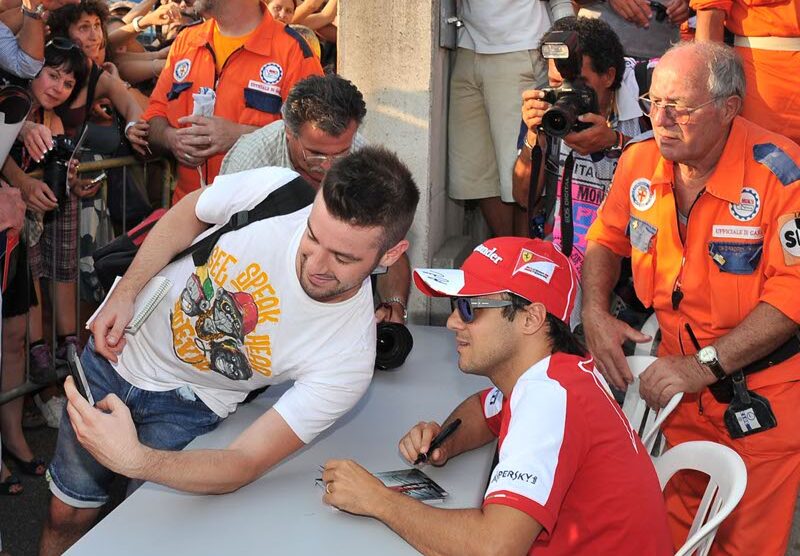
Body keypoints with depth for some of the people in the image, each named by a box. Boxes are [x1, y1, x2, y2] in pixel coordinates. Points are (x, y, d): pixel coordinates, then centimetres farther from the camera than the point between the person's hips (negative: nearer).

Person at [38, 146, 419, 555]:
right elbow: (190, 211, -4)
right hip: (116, 347, 2)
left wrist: (135, 460, -48)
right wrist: (124, 293, -13)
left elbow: (247, 464, -32)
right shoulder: (276, 189, -28)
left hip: (187, 404, -2)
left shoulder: (349, 357, -32)